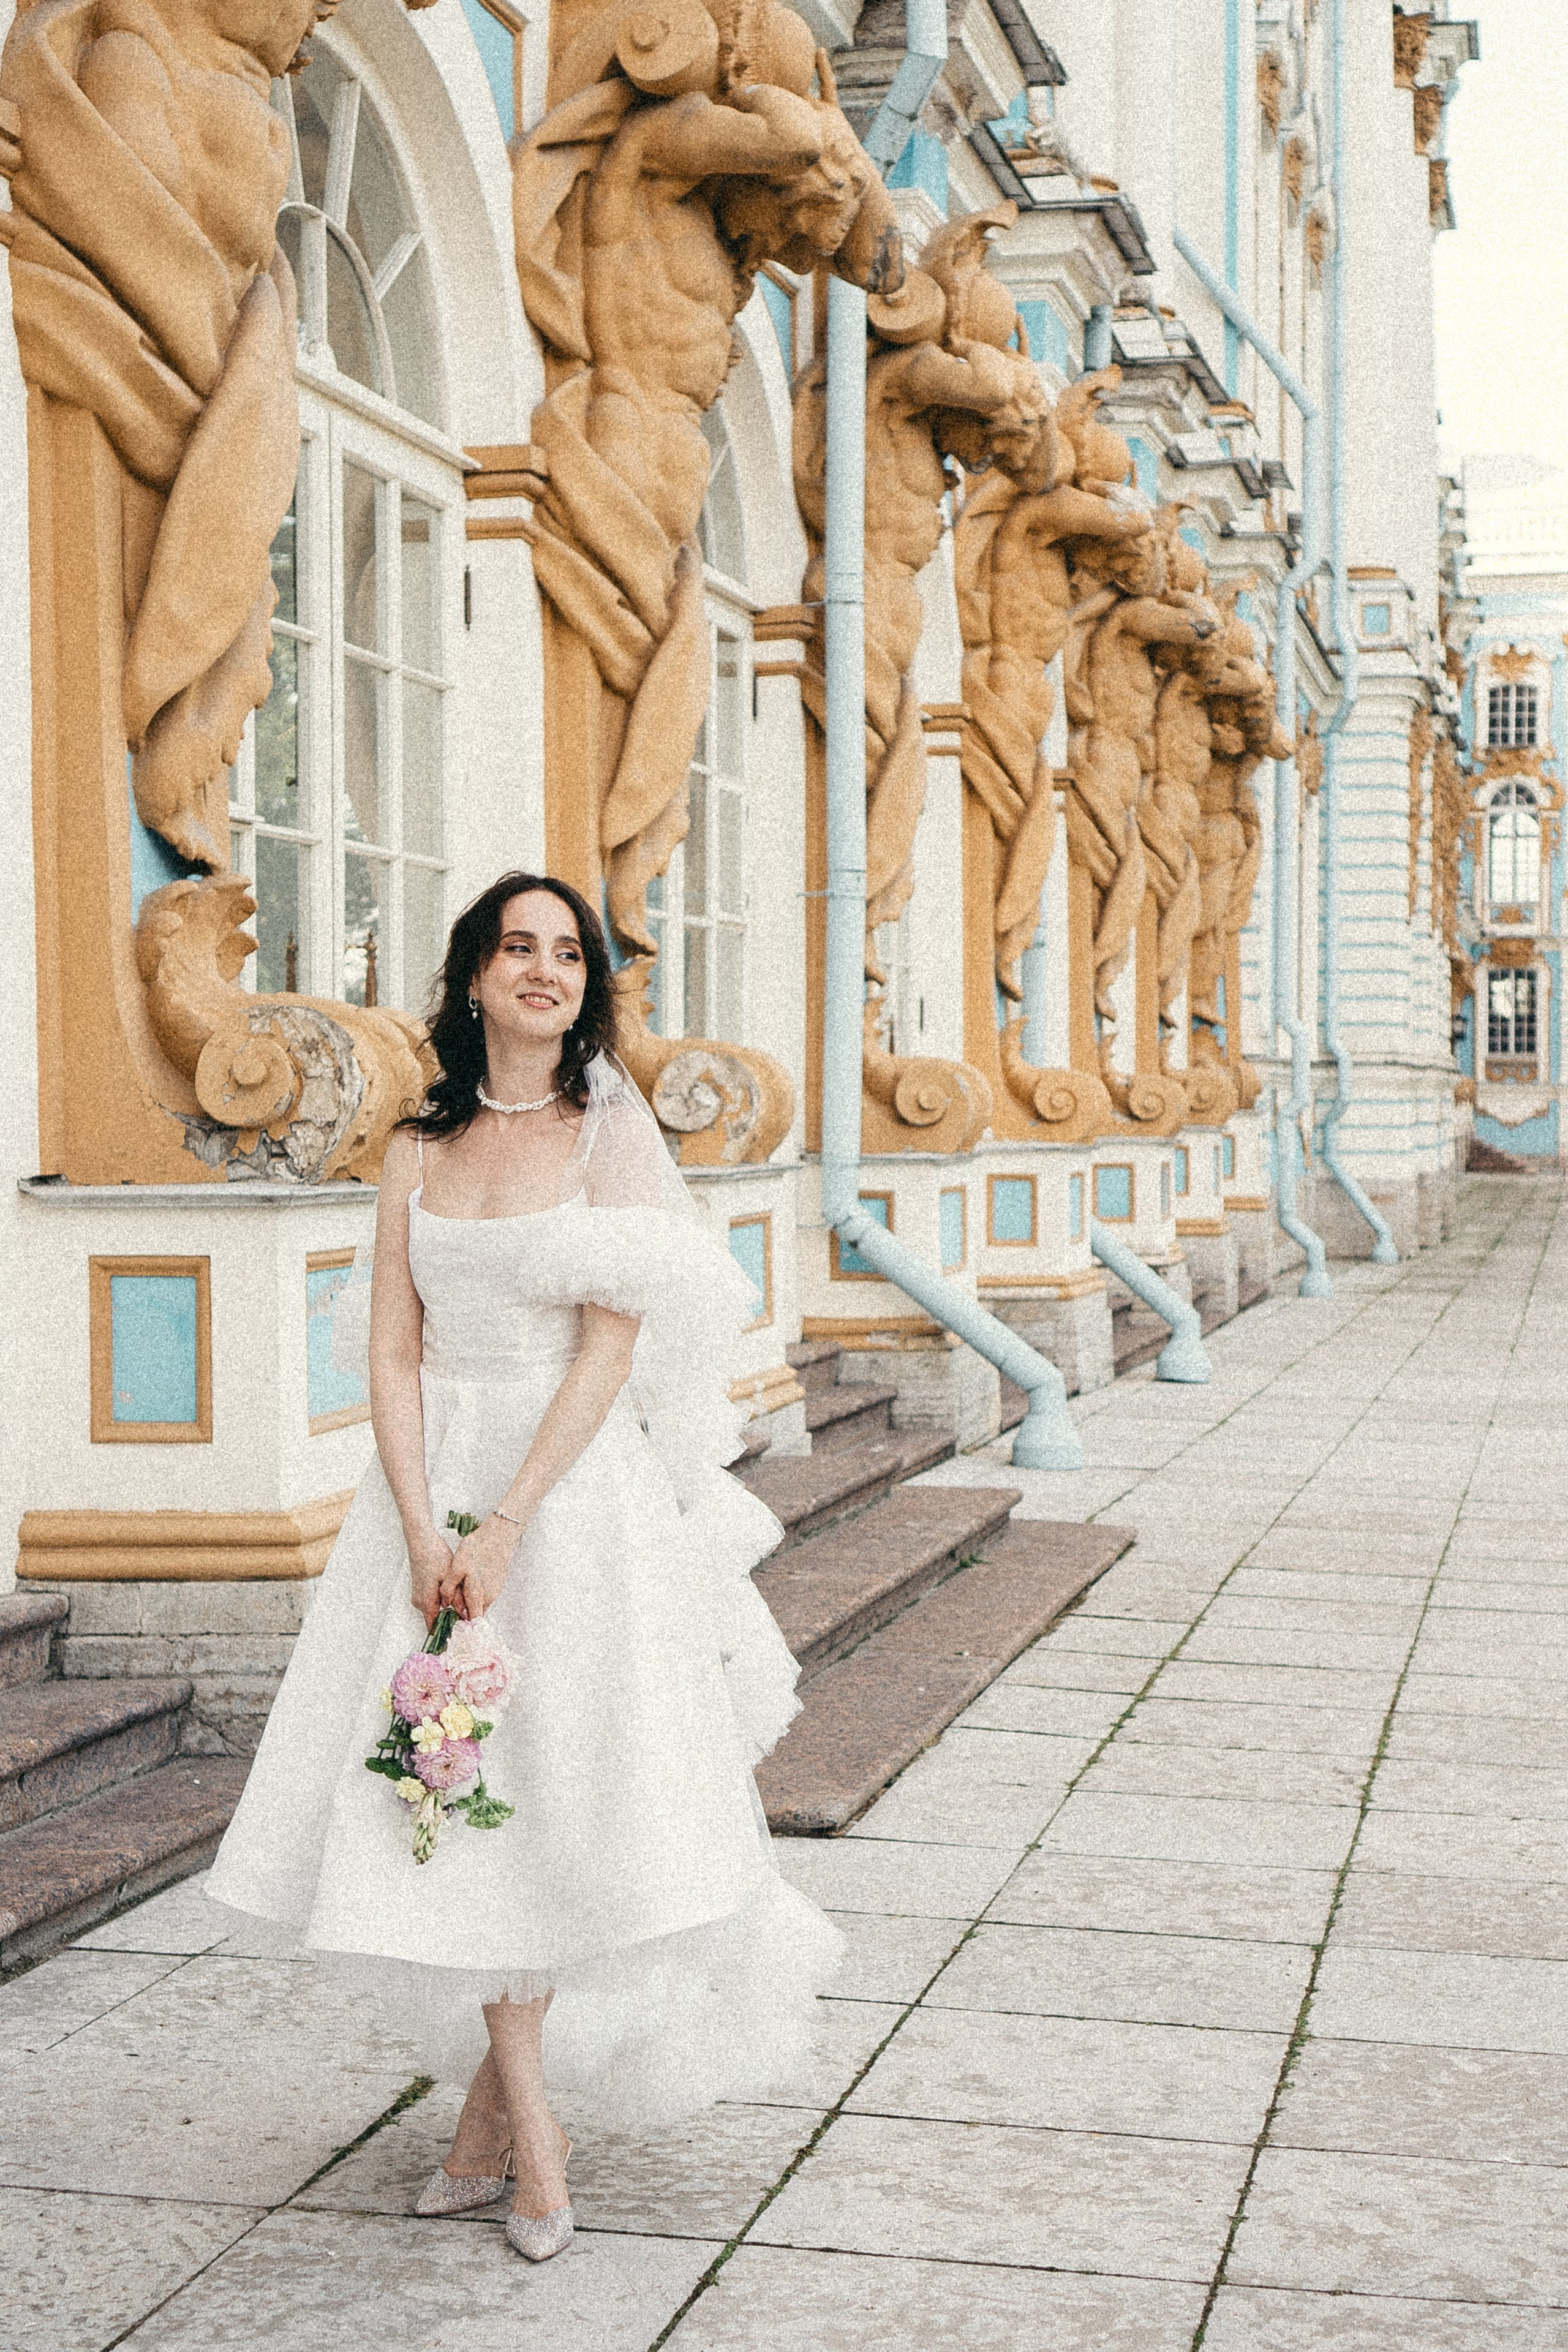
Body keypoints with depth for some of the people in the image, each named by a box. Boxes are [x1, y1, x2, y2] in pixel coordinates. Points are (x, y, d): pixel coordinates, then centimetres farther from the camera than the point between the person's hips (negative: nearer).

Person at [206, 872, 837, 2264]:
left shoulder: (613, 1132, -2)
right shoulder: (420, 1152, 8)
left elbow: (611, 1345, -9)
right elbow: (394, 1355, 4)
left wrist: (507, 1527, -16)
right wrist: (422, 1528, -10)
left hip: (578, 1488, -3)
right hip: (434, 1484, 3)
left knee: (561, 1777, -2)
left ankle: (497, 2090, 16)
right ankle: (528, 2120, 10)